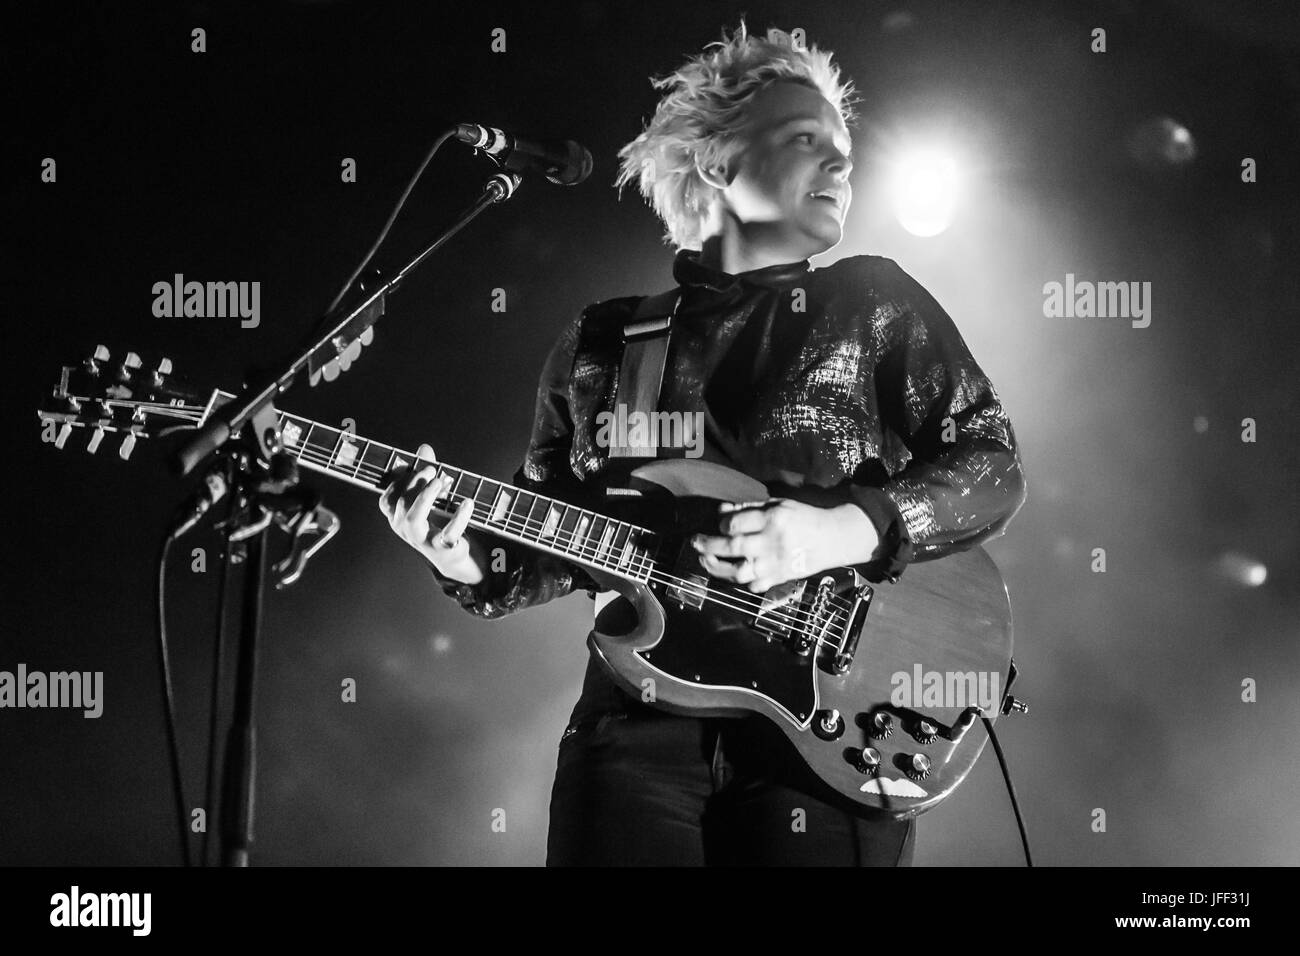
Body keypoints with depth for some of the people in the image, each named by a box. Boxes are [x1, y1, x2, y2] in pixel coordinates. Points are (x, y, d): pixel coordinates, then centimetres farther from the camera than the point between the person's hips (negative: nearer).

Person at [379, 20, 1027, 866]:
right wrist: (477, 562, -6)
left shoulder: (873, 303, 6)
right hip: (638, 724, 1)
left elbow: (992, 464, 0)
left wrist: (846, 529, -15)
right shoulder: (600, 344, 11)